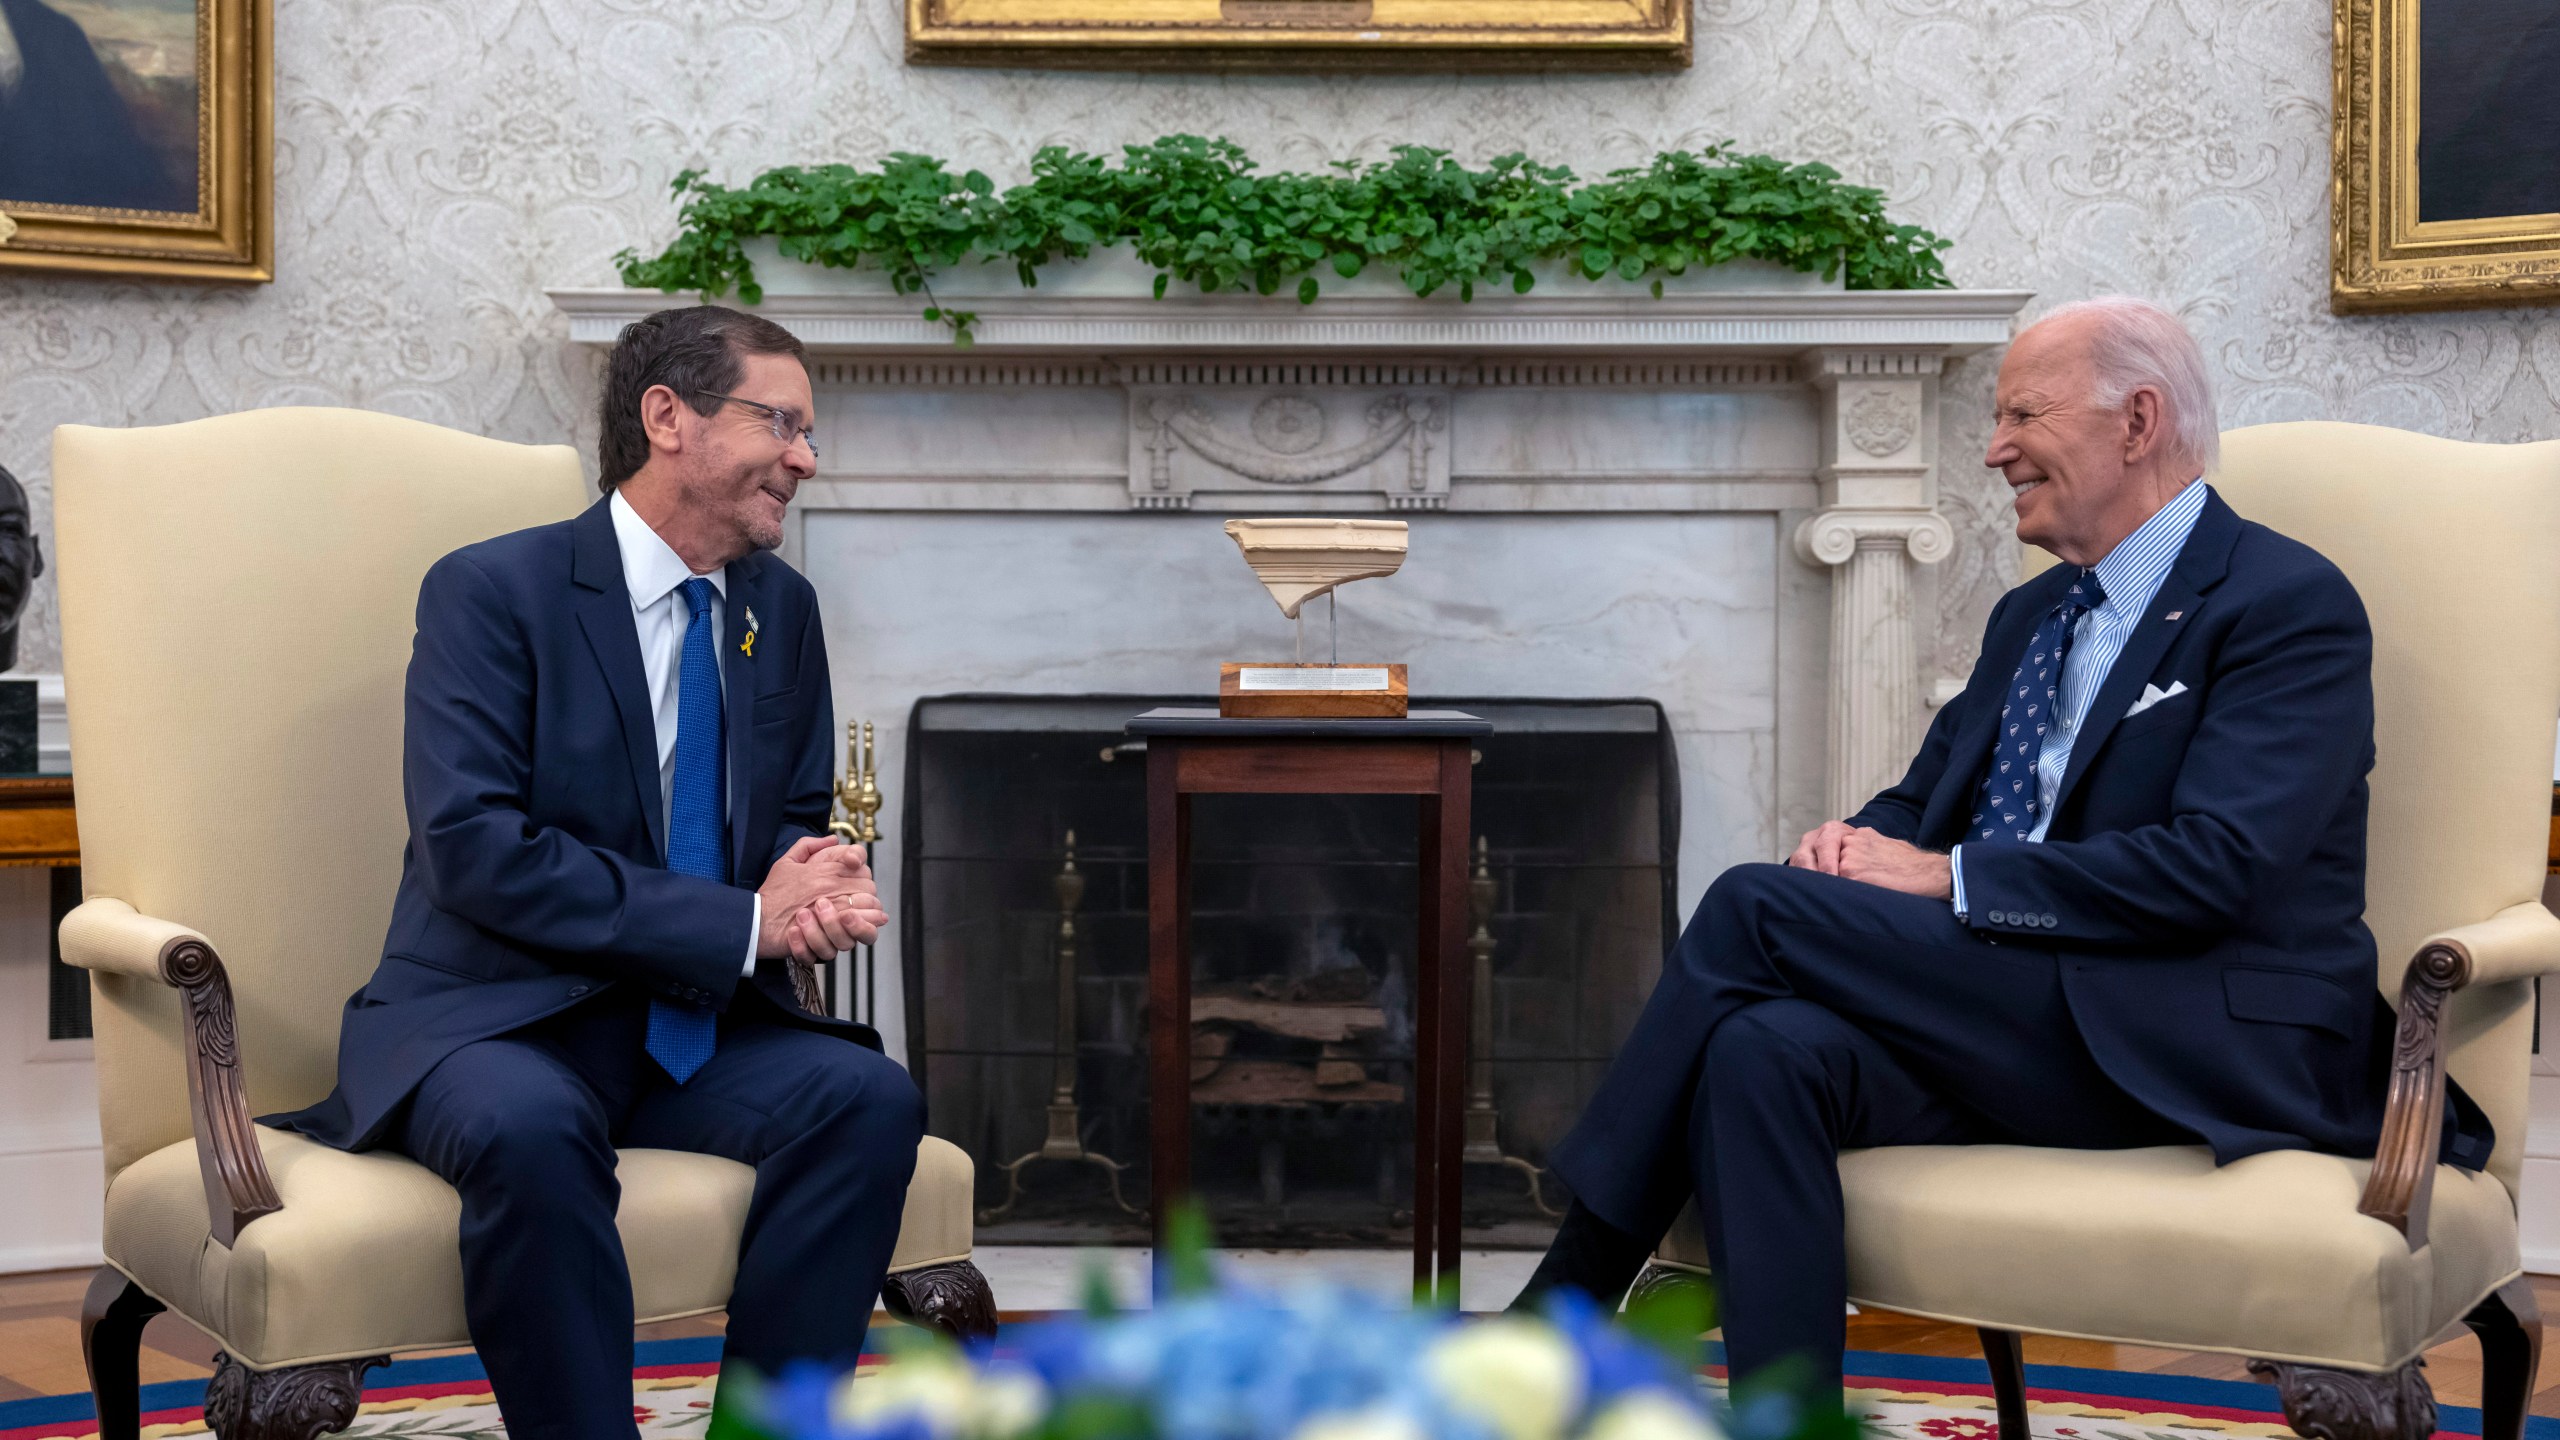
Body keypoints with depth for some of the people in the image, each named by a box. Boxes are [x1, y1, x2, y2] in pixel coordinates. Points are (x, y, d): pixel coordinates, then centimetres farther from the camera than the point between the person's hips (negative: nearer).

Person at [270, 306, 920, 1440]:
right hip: (499, 1021, -5)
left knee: (869, 1099, -23)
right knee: (527, 1125, -38)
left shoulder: (781, 607, 11)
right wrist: (740, 923, -21)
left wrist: (812, 885, -9)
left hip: (701, 1029, 5)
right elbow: (474, 847, -19)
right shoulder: (490, 591, -8)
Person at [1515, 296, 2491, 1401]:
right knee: (1766, 1052, -26)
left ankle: (1566, 1300, -11)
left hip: (2207, 1055, -7)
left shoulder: (2291, 606, -4)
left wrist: (1948, 879, -17)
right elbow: (1922, 801, 22)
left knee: (1753, 906, -19)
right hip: (2013, 1024, 7)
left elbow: (2214, 866, -16)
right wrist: (1859, 846, -3)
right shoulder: (2031, 615, 24)